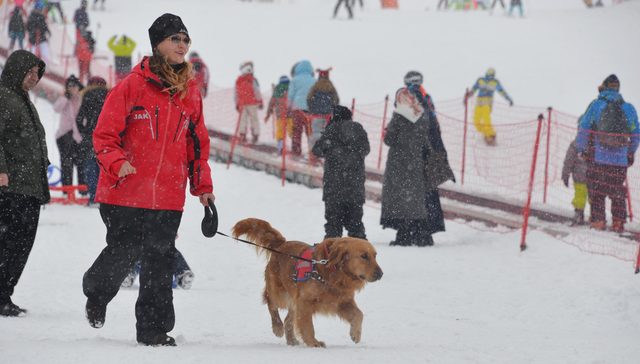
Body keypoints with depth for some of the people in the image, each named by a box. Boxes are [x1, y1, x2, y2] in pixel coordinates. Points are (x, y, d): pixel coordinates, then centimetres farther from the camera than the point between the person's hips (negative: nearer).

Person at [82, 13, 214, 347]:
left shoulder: (190, 91, 10)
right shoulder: (133, 85, -6)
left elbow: (198, 143, 18)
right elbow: (104, 134, -7)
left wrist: (202, 186, 15)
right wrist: (117, 163, -24)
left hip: (168, 197, 4)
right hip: (126, 193, -4)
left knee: (160, 263, 3)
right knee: (122, 254, 2)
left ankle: (153, 329, 11)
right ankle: (97, 294, 33)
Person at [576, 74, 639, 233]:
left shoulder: (596, 105, -1)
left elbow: (583, 129, -2)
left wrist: (581, 149, 9)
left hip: (598, 158, -2)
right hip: (621, 159, 2)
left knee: (596, 190, 5)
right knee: (618, 191, 11)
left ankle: (598, 220, 0)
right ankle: (618, 222, 8)